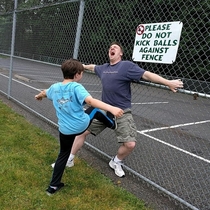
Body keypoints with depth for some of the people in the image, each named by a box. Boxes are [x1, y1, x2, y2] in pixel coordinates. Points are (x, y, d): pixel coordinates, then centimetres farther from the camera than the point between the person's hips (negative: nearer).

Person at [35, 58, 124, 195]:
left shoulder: (54, 87, 4)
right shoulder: (76, 87, -16)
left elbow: (44, 93, 28)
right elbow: (91, 101, -33)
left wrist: (39, 96, 52)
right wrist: (111, 108, -43)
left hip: (65, 130, 5)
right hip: (82, 125, -5)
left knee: (63, 155, 21)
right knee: (95, 110, 21)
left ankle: (53, 186, 28)